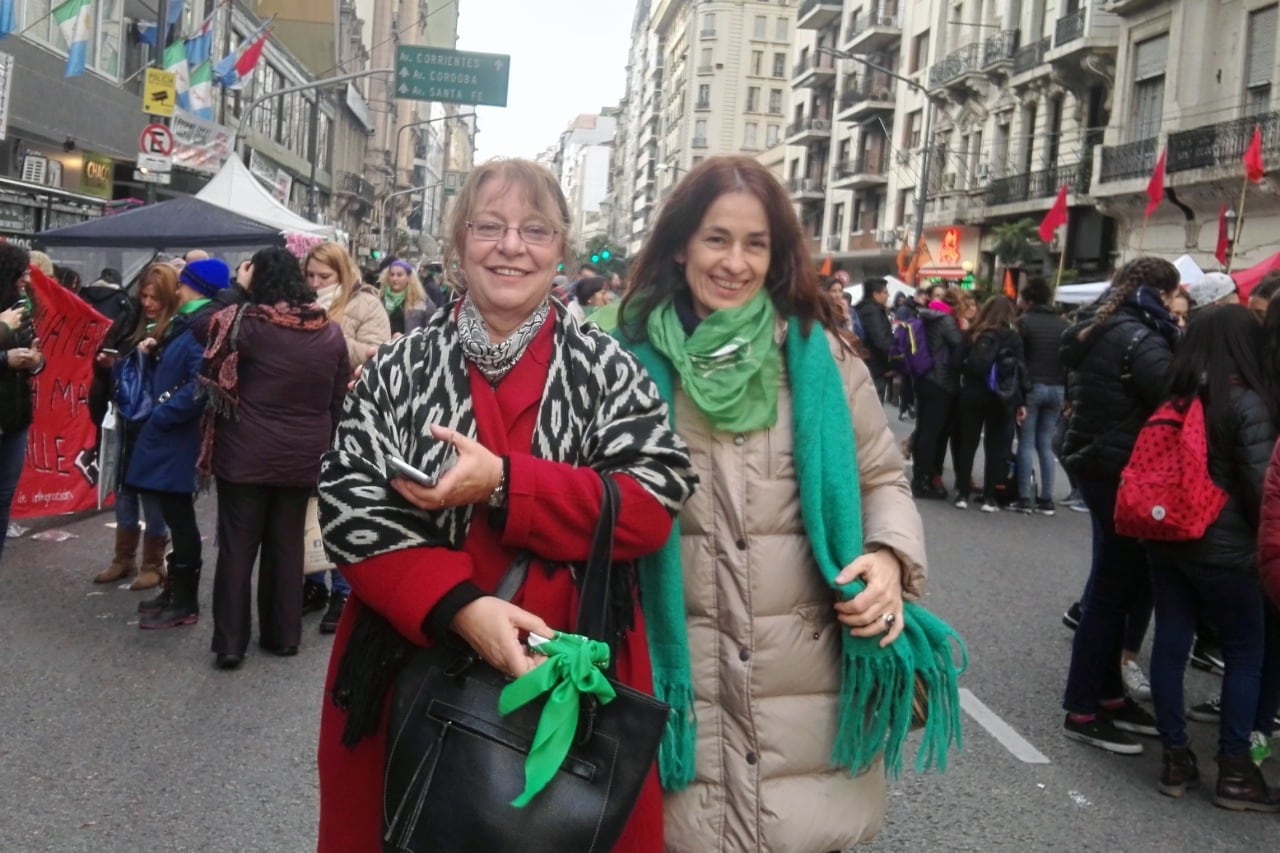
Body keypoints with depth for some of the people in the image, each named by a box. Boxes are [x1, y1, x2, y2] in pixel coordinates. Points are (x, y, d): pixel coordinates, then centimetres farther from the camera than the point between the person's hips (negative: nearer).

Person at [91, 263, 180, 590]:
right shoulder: (134, 324, 9)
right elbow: (116, 367, 18)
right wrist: (106, 363, -2)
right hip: (127, 417, 7)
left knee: (152, 491, 2)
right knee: (124, 487, 14)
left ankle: (153, 564, 15)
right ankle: (124, 558, 26)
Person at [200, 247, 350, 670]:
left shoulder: (244, 322, -11)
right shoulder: (331, 332, 1)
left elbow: (214, 377, -5)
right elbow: (339, 399, 8)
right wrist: (320, 442, 19)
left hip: (246, 454, -3)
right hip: (303, 455, 4)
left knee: (237, 546, 4)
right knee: (287, 544, 14)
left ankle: (230, 642, 6)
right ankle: (284, 634, 21)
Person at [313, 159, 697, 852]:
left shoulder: (609, 370, 0)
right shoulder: (397, 371, 2)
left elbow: (653, 505, -9)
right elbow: (350, 509, -6)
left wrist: (503, 484, -21)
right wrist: (459, 607, -21)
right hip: (415, 674, 1)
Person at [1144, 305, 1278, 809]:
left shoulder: (1174, 396, 4)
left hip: (1165, 538, 6)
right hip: (1222, 547, -5)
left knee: (1170, 643, 9)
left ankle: (1175, 757, 18)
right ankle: (1234, 771, 11)